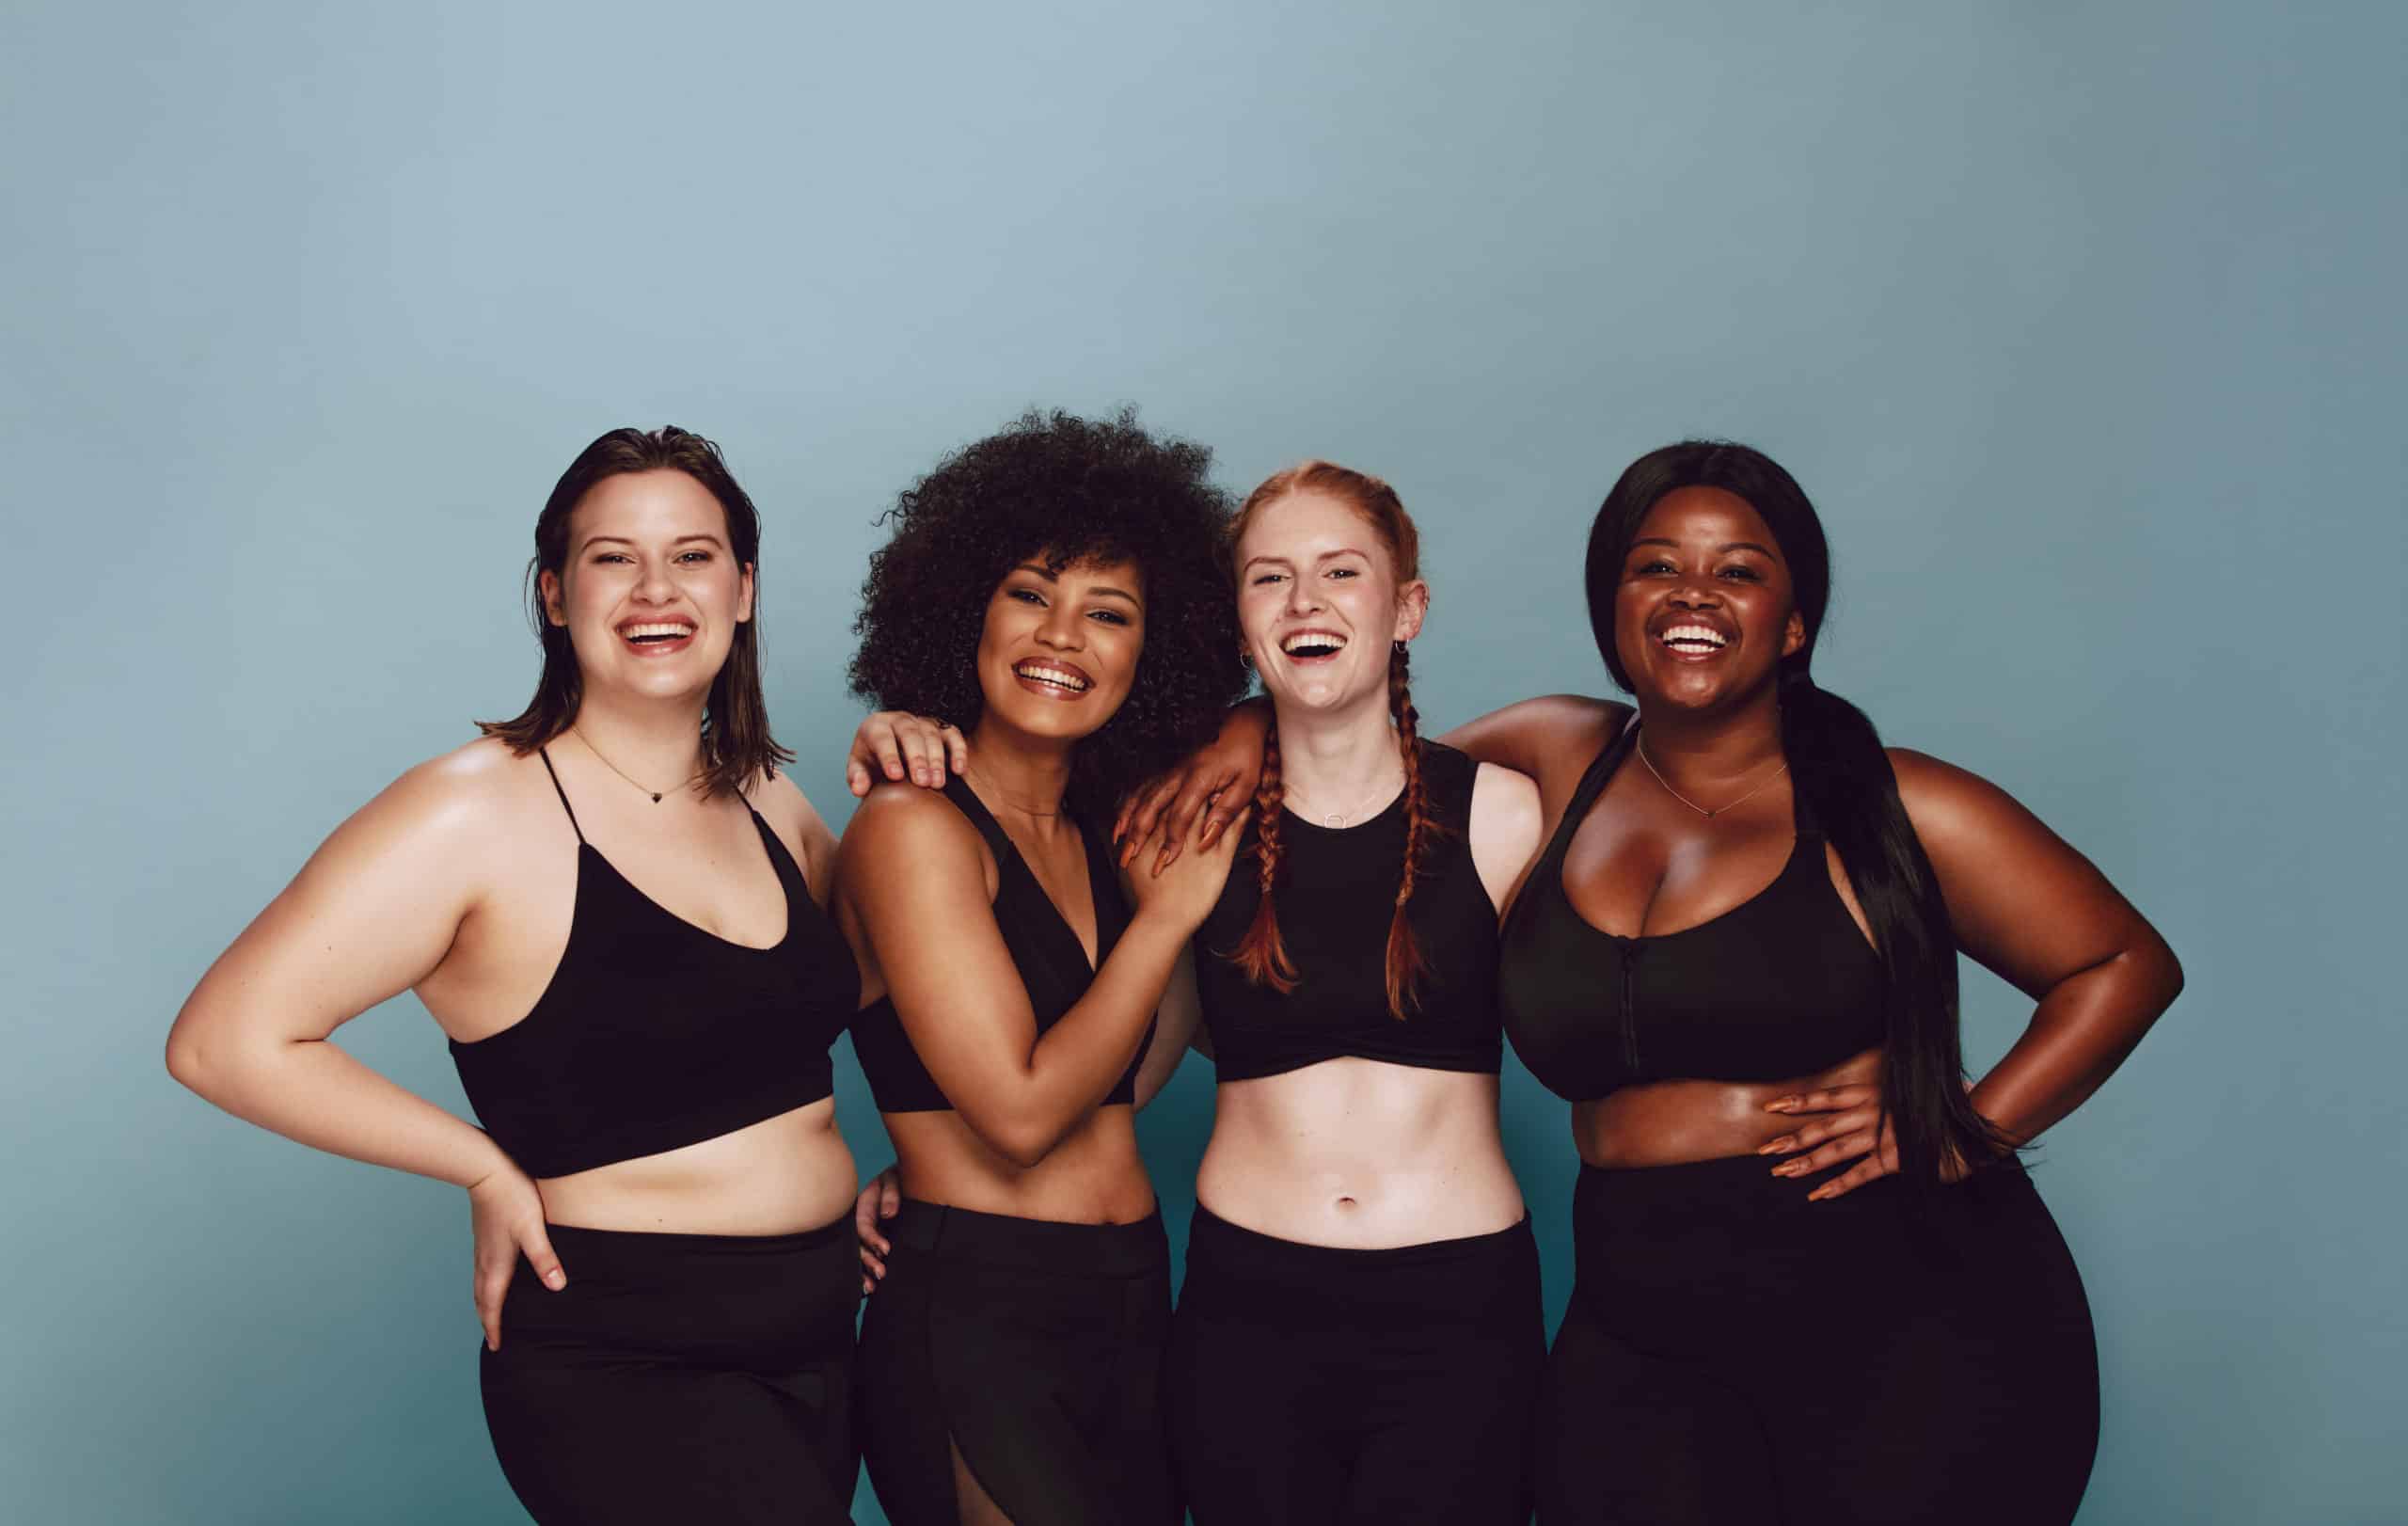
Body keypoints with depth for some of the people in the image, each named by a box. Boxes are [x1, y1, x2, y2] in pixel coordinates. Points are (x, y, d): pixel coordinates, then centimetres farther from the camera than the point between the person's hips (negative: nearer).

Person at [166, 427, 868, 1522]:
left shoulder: (767, 807, 8)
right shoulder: (478, 813, -13)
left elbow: (848, 977, 26)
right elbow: (225, 1040, -16)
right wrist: (492, 1172, -12)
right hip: (625, 1367, -7)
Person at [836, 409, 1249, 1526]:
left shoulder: (1105, 833, 13)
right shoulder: (914, 827, -9)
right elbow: (1021, 1110, -15)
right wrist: (1173, 906, -8)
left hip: (1135, 1310, 7)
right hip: (973, 1321, -7)